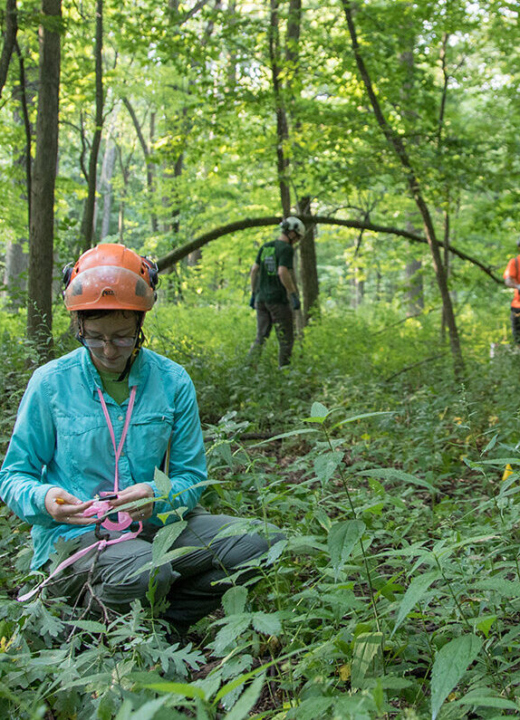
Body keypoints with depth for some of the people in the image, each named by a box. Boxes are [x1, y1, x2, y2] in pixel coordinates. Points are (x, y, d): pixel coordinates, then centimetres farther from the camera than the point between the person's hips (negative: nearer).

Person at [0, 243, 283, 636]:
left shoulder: (173, 381, 1)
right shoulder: (51, 383, -4)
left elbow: (191, 478, 4)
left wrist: (158, 496, -20)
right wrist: (43, 499, -22)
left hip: (152, 527, 4)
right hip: (73, 536, -3)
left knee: (265, 542, -14)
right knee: (144, 572, -37)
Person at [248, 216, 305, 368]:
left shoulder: (265, 247, 13)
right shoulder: (286, 249, -9)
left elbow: (254, 270, 13)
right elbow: (283, 272, -21)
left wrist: (253, 294, 18)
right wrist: (294, 296, -17)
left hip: (261, 298, 7)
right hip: (279, 299, -7)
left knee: (261, 337, 10)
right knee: (286, 339, 3)